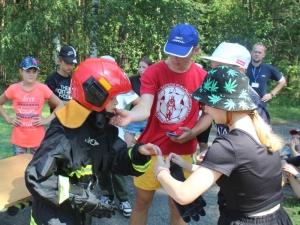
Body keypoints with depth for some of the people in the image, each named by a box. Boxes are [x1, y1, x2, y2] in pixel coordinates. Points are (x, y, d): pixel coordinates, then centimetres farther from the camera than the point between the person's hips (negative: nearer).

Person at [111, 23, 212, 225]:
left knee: (178, 206, 14)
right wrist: (130, 115, -44)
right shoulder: (153, 72, -10)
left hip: (183, 153, 0)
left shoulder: (203, 78, -6)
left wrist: (193, 132, -13)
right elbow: (144, 108, -22)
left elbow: (209, 113, 4)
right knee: (142, 201, 15)